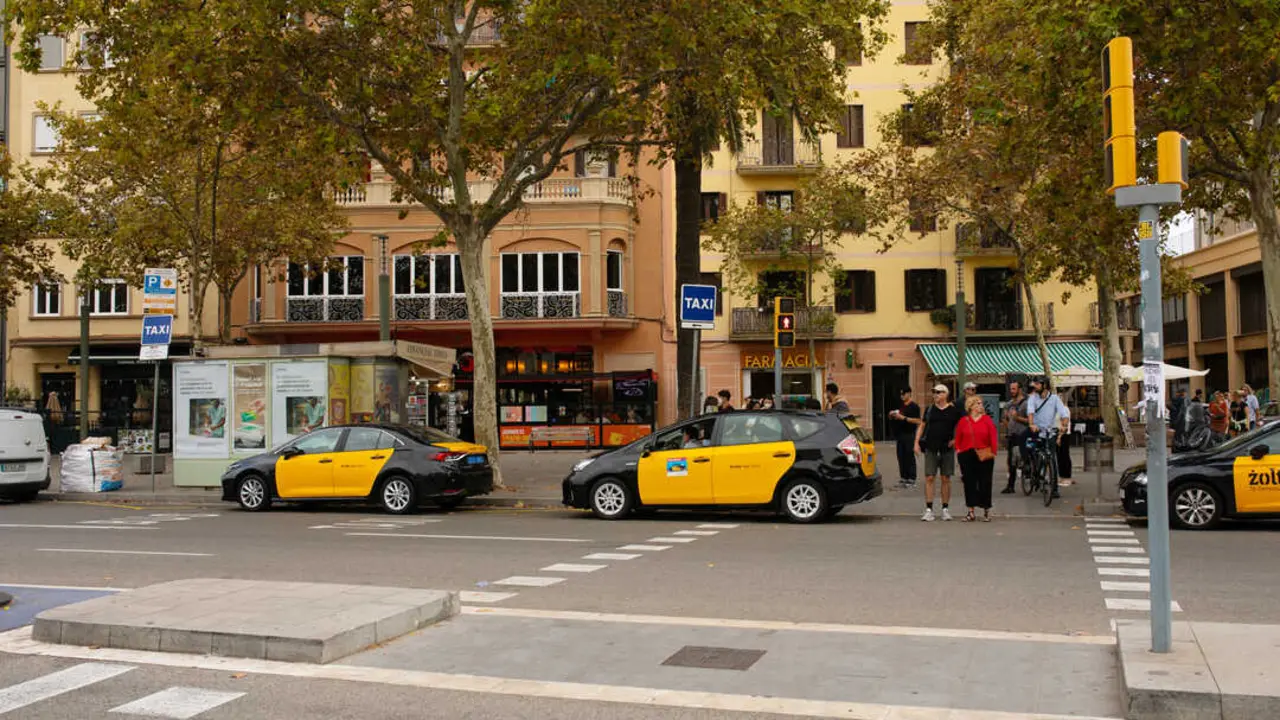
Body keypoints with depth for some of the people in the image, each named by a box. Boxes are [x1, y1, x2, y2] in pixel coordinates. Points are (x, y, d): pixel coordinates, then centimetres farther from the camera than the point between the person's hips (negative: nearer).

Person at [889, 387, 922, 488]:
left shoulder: (914, 407, -6)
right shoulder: (901, 406, 16)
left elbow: (918, 421, -15)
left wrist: (904, 418, -18)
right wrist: (892, 415, 4)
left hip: (910, 435, -7)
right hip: (900, 434, 7)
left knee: (910, 457, -6)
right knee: (901, 457, 7)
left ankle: (911, 480, -3)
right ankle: (903, 478, 13)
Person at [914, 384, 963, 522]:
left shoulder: (954, 411, 1)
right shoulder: (929, 410, 7)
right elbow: (922, 426, 13)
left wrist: (956, 439, -3)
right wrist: (917, 443, 4)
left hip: (947, 449, -1)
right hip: (931, 448, 1)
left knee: (946, 479, 5)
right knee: (929, 478, -4)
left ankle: (945, 509, 14)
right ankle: (929, 509, -2)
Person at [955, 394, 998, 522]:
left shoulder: (987, 420, 0)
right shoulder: (963, 421, 3)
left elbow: (993, 438, -2)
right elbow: (958, 438, 9)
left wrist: (993, 452, -6)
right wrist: (958, 450, 0)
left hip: (984, 456, -1)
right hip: (967, 456, 1)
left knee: (985, 483, 3)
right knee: (969, 483, 5)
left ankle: (987, 511, 13)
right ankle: (971, 512, 13)